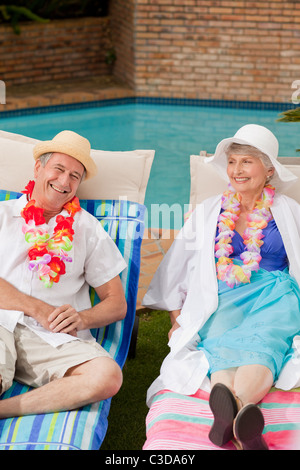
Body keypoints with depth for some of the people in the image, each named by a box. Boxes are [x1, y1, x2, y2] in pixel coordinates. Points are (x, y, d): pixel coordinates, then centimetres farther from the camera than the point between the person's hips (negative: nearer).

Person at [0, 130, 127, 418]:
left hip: (55, 339, 3)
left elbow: (117, 304, 14)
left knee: (107, 376, -30)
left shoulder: (87, 229, 19)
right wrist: (39, 310, -7)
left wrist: (82, 318, -7)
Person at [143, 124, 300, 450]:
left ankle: (231, 411, -67)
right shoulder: (207, 212, 23)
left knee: (262, 341, -38)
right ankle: (242, 420, -66)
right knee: (223, 345, -36)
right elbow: (174, 268, 26)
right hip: (222, 302, 1)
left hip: (273, 300, -1)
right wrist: (177, 318, 18)